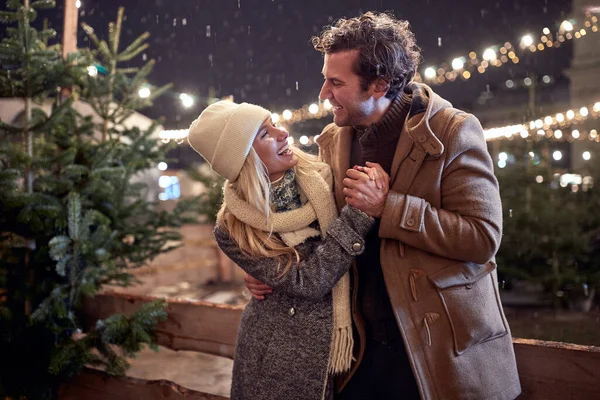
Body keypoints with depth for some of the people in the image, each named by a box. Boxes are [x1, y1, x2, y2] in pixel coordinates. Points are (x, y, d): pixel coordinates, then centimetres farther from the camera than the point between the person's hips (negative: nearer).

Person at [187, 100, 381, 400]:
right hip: (280, 356, -3)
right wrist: (358, 212, -28)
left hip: (343, 340, 4)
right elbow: (308, 282, -23)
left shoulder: (322, 177, -8)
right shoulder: (232, 230, -14)